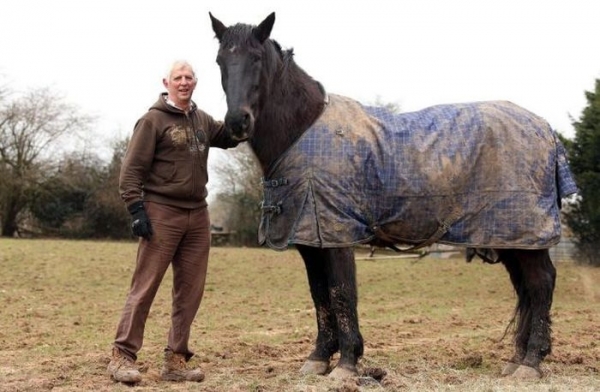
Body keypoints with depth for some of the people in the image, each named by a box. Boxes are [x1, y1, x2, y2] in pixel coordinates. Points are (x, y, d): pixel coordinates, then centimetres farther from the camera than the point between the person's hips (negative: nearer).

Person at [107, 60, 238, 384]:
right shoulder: (153, 120, -5)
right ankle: (123, 355, 3)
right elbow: (132, 169, -9)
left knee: (190, 291, 7)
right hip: (162, 213, -6)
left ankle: (176, 360, 14)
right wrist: (136, 210, -18)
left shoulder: (202, 121, 13)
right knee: (145, 287, -5)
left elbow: (230, 137, 26)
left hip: (198, 215, 7)